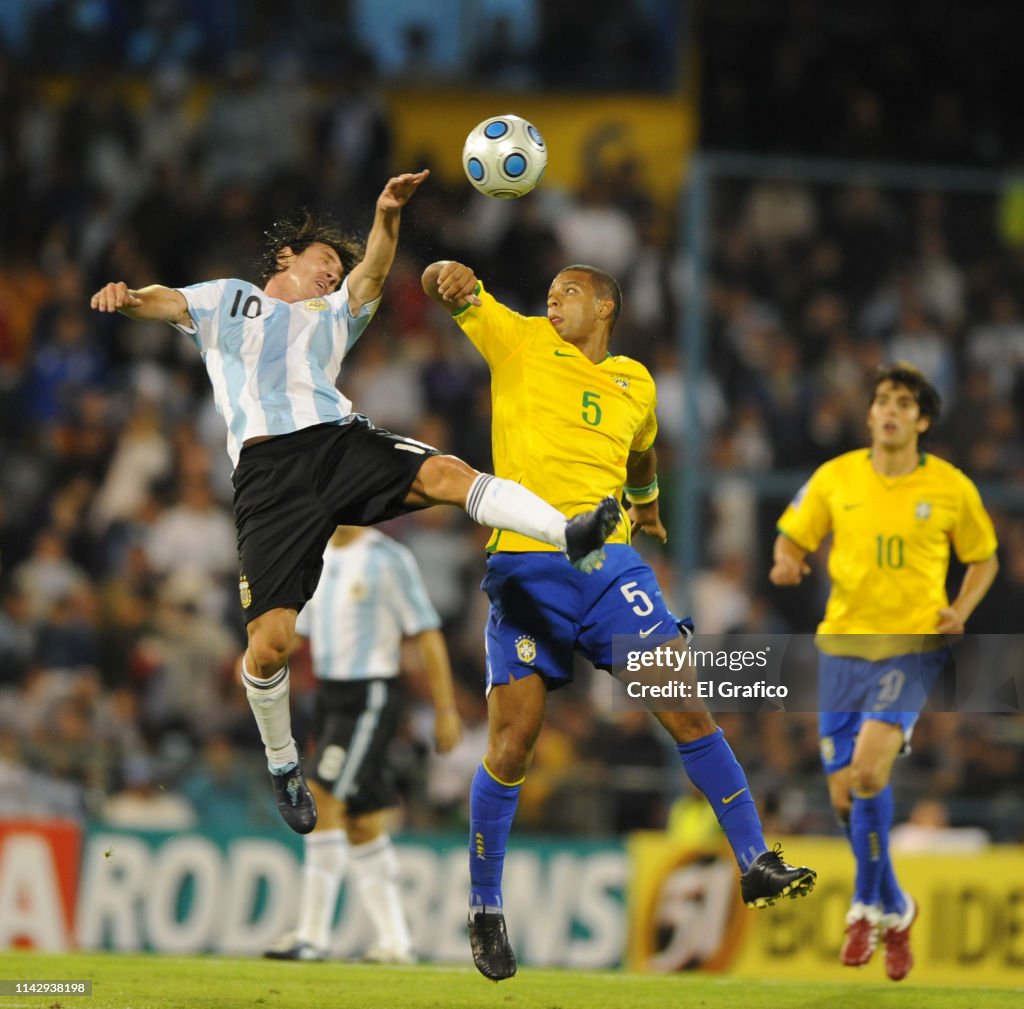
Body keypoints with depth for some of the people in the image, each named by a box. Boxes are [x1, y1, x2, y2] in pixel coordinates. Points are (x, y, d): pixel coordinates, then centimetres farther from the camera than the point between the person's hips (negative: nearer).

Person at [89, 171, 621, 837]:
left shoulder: (334, 314, 30)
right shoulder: (227, 300, 25)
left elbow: (372, 274, 12)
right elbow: (165, 303, 8)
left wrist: (388, 217, -9)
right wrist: (126, 297, -17)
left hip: (341, 440, 2)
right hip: (269, 469, -2)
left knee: (445, 473, -28)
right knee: (270, 642, -10)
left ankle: (570, 535, -43)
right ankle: (283, 764, 12)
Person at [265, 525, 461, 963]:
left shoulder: (389, 559, -9)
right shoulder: (318, 560, 13)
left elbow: (427, 635, -9)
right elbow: (295, 630, 17)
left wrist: (446, 710, -11)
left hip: (369, 696, -8)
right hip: (328, 693, 8)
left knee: (322, 801, -16)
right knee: (363, 824, 8)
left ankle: (313, 936, -15)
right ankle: (394, 941, 13)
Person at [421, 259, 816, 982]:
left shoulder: (635, 384, 16)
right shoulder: (520, 343, 7)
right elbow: (440, 287, -2)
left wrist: (647, 502, 52)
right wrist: (452, 278, -25)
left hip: (612, 565, 3)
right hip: (525, 571, -3)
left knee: (689, 711, -6)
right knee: (511, 746, -5)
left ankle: (757, 867, 2)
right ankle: (485, 913, 10)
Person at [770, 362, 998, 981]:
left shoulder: (951, 488, -1)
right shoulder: (836, 478, 2)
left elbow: (984, 558, 12)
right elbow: (793, 537, 11)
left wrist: (960, 610, -5)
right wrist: (788, 563, -12)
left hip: (913, 645, -3)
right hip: (843, 643, 3)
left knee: (868, 768, -23)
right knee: (844, 791, 3)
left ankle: (868, 905, -4)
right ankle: (894, 910, 25)